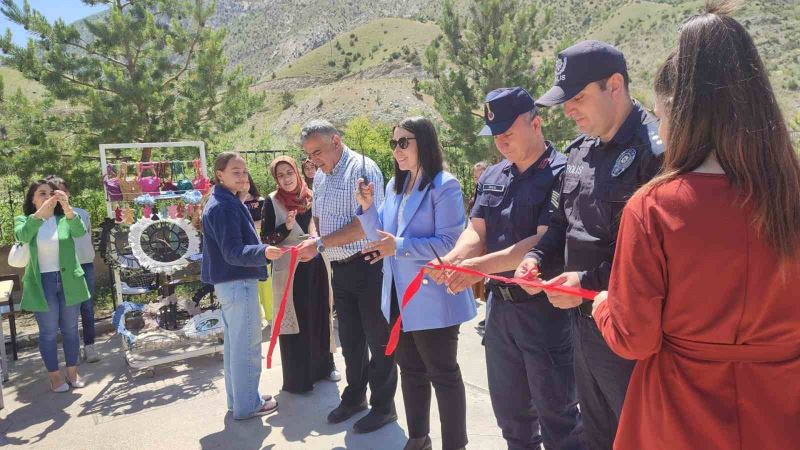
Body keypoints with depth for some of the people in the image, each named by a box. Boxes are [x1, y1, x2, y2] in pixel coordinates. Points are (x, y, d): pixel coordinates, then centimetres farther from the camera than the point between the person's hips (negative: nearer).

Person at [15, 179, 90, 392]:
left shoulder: (65, 218, 1)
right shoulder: (23, 220, -1)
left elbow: (80, 231, -21)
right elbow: (22, 236, -24)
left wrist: (68, 208, -39)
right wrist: (40, 213, -39)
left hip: (68, 281, 2)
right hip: (42, 284, -1)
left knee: (70, 329, 10)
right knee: (49, 332, 5)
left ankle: (73, 372, 24)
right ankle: (54, 376, 18)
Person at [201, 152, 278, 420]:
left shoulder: (225, 203, 14)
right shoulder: (225, 207, -18)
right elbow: (233, 252, -25)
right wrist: (264, 251, -38)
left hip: (229, 282, 11)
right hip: (239, 283, -11)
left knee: (235, 343, 18)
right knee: (247, 345, 0)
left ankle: (238, 398, 31)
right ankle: (247, 405, 11)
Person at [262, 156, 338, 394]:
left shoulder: (310, 196, 6)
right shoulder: (272, 201, -6)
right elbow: (265, 238, -8)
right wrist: (286, 227, -21)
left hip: (315, 264, 4)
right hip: (289, 268, -4)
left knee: (320, 315, 12)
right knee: (295, 320, 1)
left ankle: (323, 365, 29)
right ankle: (297, 378, 11)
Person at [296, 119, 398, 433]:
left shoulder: (362, 168, -14)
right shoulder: (320, 176, 12)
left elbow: (364, 225, -21)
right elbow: (318, 217, 19)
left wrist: (320, 244, -21)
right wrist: (314, 244, -2)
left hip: (367, 266, -7)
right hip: (339, 269, 8)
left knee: (378, 339, 5)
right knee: (350, 339, 18)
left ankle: (383, 407, 19)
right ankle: (355, 396, 35)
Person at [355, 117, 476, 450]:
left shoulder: (444, 186, -14)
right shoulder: (394, 185, 9)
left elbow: (449, 243, -21)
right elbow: (379, 238, 11)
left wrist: (400, 246, -27)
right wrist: (366, 207, -5)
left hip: (432, 300, -8)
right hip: (399, 297, 8)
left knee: (443, 374, 7)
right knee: (411, 370, 20)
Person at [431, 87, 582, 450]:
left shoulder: (560, 174, -14)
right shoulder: (492, 177, 9)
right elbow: (476, 231, 4)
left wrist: (482, 265, -29)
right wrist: (452, 260, -18)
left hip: (546, 309, -7)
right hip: (500, 308, 7)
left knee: (556, 415, 10)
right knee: (510, 411, 22)